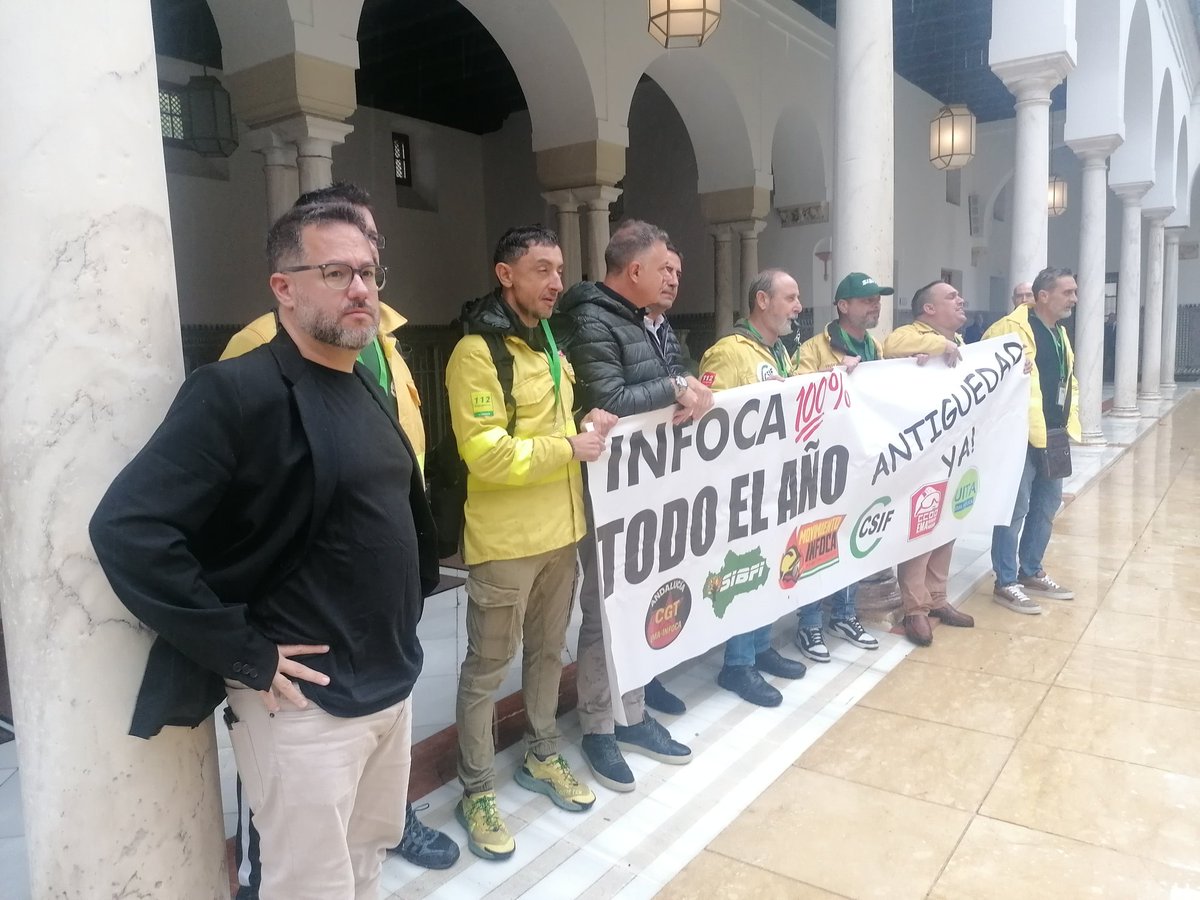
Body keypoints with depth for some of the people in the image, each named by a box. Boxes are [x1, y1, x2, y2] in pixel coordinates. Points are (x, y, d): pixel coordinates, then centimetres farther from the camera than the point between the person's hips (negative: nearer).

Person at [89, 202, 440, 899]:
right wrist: (244, 654, -20)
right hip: (307, 701, -8)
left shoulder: (373, 393, 9)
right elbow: (128, 529, -24)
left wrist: (411, 603, 12)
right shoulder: (238, 392, -17)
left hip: (393, 682, 8)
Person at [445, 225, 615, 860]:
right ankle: (477, 791, 21)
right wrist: (568, 448, -19)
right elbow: (486, 455, -23)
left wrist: (589, 426, 3)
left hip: (559, 529, 8)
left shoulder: (550, 345, 13)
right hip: (505, 540, -8)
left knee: (547, 650, 20)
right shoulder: (477, 352, -16)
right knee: (487, 667, 5)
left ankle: (542, 758, 39)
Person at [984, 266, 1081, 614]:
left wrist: (1069, 421, 16)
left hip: (1052, 436, 10)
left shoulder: (1059, 333, 17)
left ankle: (1031, 573, 30)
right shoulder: (1013, 329, -13)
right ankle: (1006, 583, 5)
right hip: (1022, 436, -10)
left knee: (1047, 505, 16)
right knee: (1016, 509, -4)